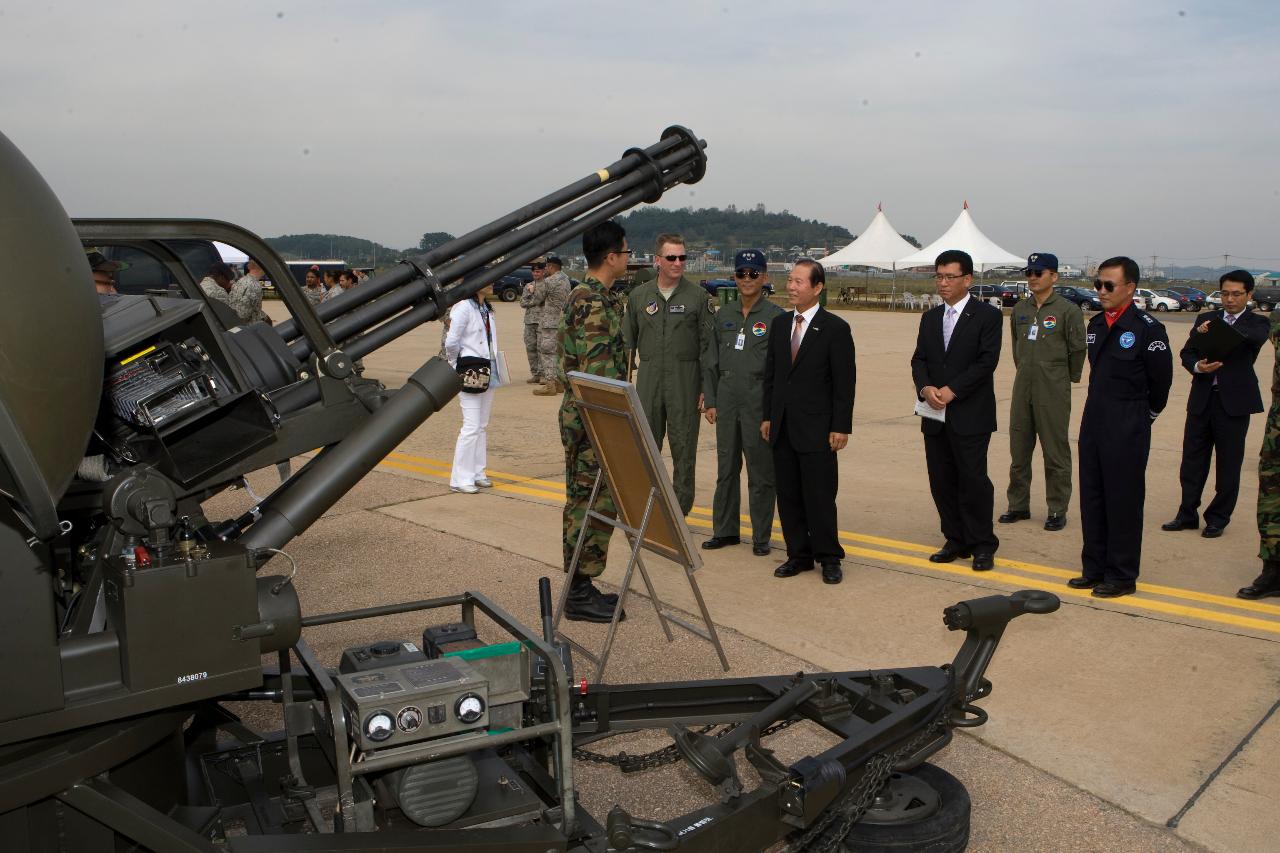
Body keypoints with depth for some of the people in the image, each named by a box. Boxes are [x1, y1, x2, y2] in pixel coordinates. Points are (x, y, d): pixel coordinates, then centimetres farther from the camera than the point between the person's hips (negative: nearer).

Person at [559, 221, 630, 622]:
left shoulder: (580, 296, 14)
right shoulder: (597, 304, -18)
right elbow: (597, 371, -23)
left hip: (578, 416, 10)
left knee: (582, 502, 14)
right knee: (595, 504, -4)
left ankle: (579, 587, 23)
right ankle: (580, 594, 4)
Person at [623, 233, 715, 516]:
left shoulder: (698, 296, 0)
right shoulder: (639, 296, 8)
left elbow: (708, 345, -1)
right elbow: (628, 341, 13)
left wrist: (707, 388, -6)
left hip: (685, 380, -2)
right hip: (648, 379, 2)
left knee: (684, 449, 3)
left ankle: (679, 510, 14)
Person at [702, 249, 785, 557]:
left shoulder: (776, 317, -4)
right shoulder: (723, 316, 11)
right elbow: (712, 361, 14)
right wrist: (710, 401, 8)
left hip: (759, 402, -5)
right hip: (727, 401, 5)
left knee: (761, 472, 2)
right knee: (726, 468, 12)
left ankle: (761, 537, 13)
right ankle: (725, 530, 24)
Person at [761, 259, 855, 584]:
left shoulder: (835, 328, -7)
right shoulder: (780, 324, 10)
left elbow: (845, 382, -7)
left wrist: (841, 427, -11)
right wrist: (767, 416, 11)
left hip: (816, 429, -5)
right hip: (782, 427, 6)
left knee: (819, 495, -1)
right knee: (788, 495, 10)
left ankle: (829, 558, 13)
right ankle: (798, 555, 21)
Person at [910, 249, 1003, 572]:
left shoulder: (987, 315, -3)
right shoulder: (930, 318, 15)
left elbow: (986, 361, -12)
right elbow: (919, 360, 9)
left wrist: (951, 390, -17)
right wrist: (925, 388, -11)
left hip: (970, 415, -6)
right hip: (935, 414, 6)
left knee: (973, 479, -4)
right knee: (942, 481, 9)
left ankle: (982, 545, 10)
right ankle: (956, 540, 21)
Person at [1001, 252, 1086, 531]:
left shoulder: (1068, 310, -8)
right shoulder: (1020, 309, 10)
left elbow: (1078, 350, -3)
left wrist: (1065, 379, 5)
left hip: (1053, 391, -6)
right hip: (1022, 388, 6)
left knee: (1055, 451, 1)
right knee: (1019, 449, 11)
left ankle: (1057, 510, 10)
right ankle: (1018, 505, 22)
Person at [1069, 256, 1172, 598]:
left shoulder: (1147, 328, -13)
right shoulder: (1096, 324, 9)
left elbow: (1162, 379, -6)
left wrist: (1145, 414, 5)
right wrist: (1101, 409, 15)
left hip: (1127, 430, -7)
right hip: (1094, 424, 7)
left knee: (1123, 502, 2)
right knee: (1092, 499, 12)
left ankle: (1122, 576, 13)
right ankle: (1095, 569, 24)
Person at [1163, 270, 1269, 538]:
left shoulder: (1257, 322, 0)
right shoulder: (1206, 320, 9)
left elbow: (1257, 336, -24)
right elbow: (1186, 352, 7)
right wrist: (1197, 366, -16)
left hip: (1234, 401, -3)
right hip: (1202, 399, 3)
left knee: (1228, 464, 5)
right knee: (1192, 460, 8)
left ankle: (1218, 519, 18)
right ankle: (1187, 514, 20)